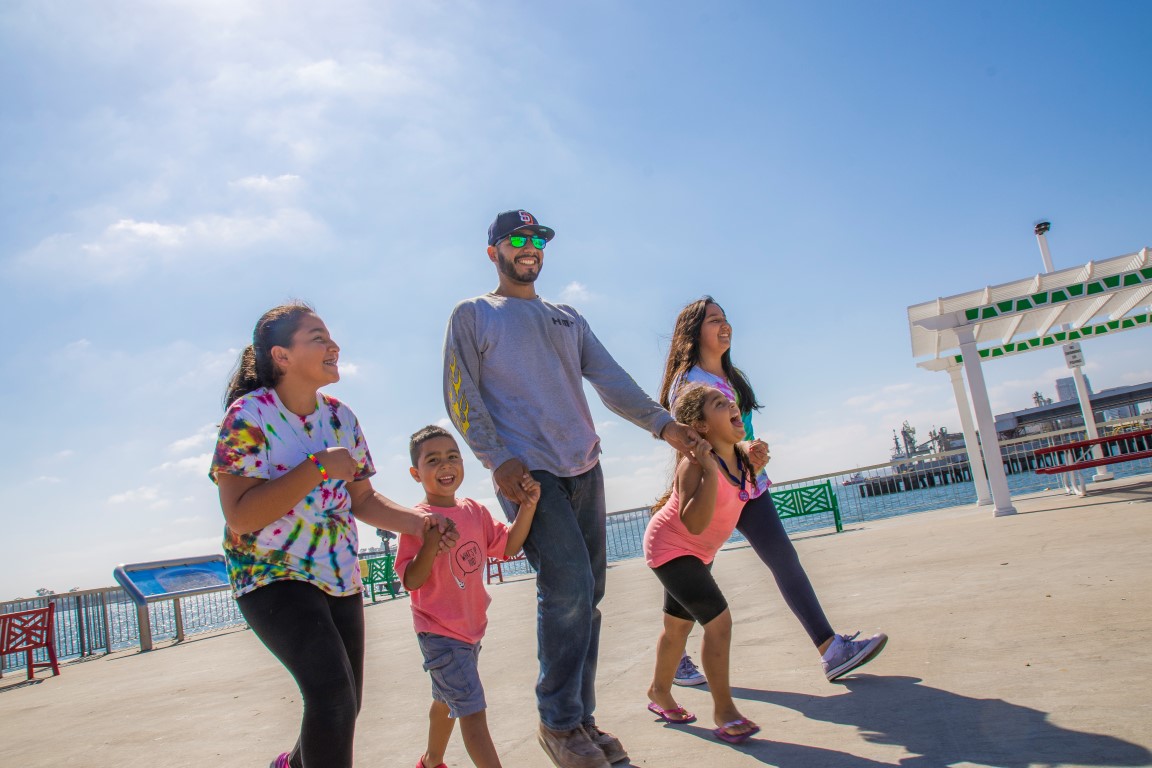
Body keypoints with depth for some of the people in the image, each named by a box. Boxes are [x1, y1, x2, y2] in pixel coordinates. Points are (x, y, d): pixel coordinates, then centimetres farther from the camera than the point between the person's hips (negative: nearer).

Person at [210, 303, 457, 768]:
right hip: (273, 577, -6)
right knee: (333, 695, -24)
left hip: (340, 578, 6)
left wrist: (413, 521, -10)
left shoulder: (341, 417, 3)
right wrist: (319, 468, -25)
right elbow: (240, 516, -22)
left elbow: (361, 499, 7)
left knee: (342, 707, 15)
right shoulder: (249, 416, -14)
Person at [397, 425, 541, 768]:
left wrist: (527, 506, -11)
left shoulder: (475, 511, 0)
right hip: (439, 632, -7)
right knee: (472, 711, -10)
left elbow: (509, 546, 2)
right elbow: (411, 581, -21)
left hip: (471, 627, 7)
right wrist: (433, 541, -38)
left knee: (447, 700, 26)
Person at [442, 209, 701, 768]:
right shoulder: (471, 316, 8)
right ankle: (558, 722, 1)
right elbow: (461, 396, -1)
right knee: (567, 587, -16)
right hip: (526, 472, -5)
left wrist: (661, 423, -5)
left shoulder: (568, 318, 22)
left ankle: (581, 718, 18)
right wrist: (498, 459, -14)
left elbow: (611, 380, 11)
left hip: (584, 469, 6)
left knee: (585, 596, 6)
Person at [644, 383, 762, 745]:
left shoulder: (739, 456, -6)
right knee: (719, 620, -18)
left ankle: (659, 693, 44)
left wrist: (756, 461, -1)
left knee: (678, 625, 23)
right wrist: (710, 470, -42)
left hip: (699, 552, 9)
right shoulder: (695, 464, -30)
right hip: (670, 548, -9)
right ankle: (723, 710, -1)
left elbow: (742, 495, 13)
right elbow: (695, 523, -39)